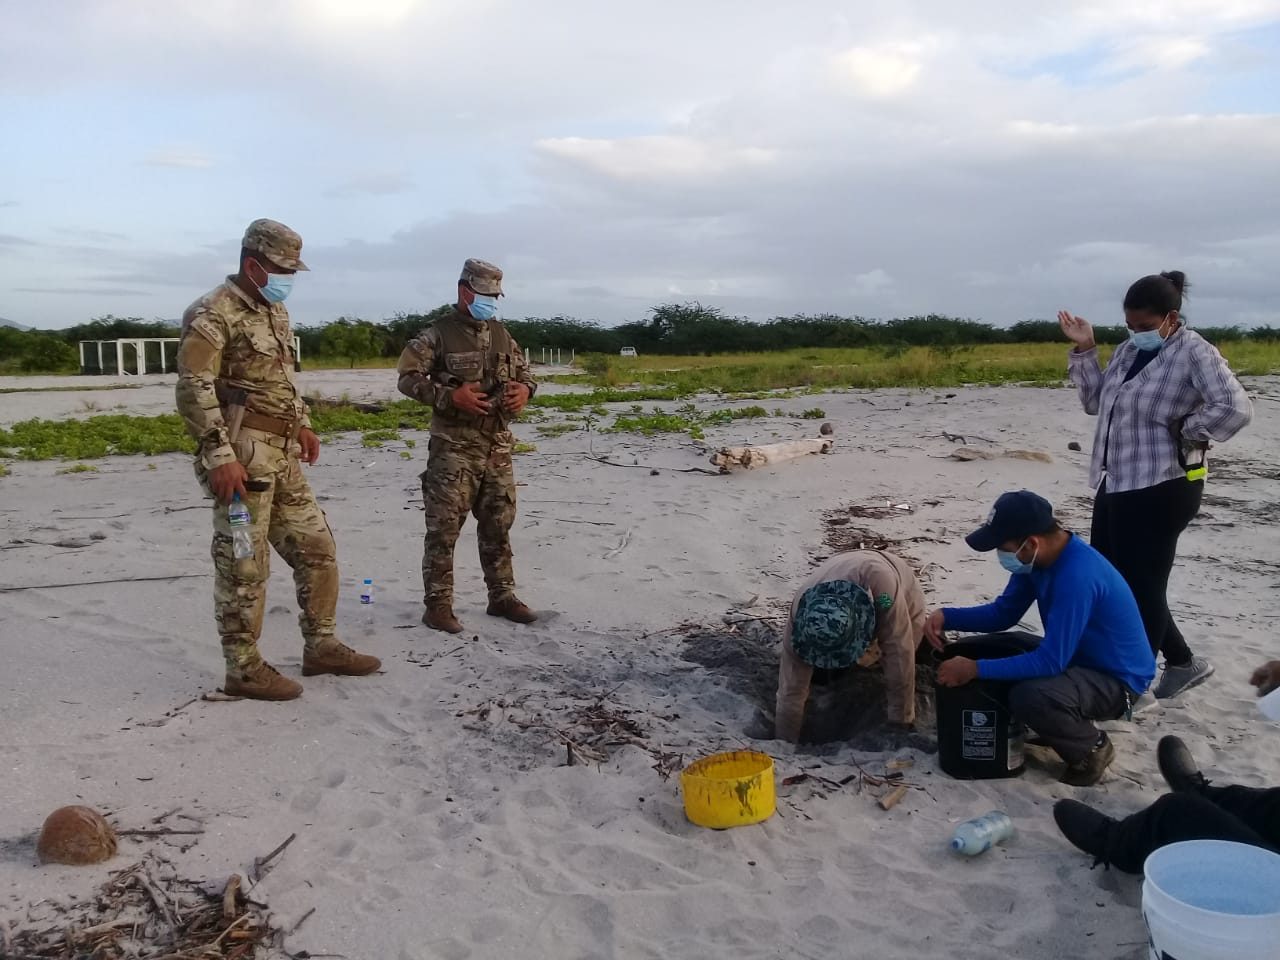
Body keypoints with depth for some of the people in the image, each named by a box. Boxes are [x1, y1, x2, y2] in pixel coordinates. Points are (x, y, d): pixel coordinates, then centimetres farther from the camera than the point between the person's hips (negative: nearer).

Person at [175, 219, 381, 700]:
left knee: (316, 548, 12)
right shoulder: (213, 314, -12)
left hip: (281, 456, 9)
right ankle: (244, 669, 11)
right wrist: (219, 456, -23)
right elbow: (194, 391, -19)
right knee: (244, 566, -1)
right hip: (241, 456, -9)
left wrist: (302, 423, 18)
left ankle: (322, 647, 23)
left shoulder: (275, 310, 16)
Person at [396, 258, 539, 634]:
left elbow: (525, 373, 20)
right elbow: (407, 378, -10)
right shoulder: (437, 335, -6)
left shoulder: (503, 335, 12)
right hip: (454, 447, -6)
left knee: (498, 525, 12)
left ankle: (502, 596, 24)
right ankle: (438, 605, 5)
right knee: (444, 528, -3)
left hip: (497, 445, 6)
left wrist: (525, 389, -4)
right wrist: (451, 396, -21)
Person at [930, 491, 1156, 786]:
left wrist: (975, 669, -30)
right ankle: (1068, 724, 15)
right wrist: (946, 615, -11)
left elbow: (1051, 662, -33)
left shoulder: (1077, 576, -34)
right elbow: (1003, 613, 5)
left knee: (1029, 697, -34)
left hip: (1117, 678, -9)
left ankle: (1092, 748, -3)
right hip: (1073, 657, 9)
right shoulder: (1036, 557, -6)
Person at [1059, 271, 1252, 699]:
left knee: (1141, 588, 0)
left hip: (1160, 490, -9)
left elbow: (1236, 408, -24)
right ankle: (1183, 662, 30)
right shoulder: (1129, 351, 11)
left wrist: (1185, 433, -14)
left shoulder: (1194, 352, -13)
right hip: (1116, 486, 9)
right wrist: (1084, 350, 8)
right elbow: (1095, 402, 17)